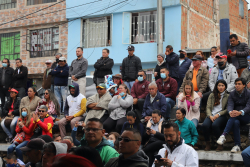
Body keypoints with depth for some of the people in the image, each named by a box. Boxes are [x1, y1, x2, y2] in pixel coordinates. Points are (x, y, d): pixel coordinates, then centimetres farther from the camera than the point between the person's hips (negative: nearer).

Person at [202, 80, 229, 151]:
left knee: (215, 125, -37)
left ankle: (220, 144, -21)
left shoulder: (228, 96, 14)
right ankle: (208, 144, -14)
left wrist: (218, 114, -10)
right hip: (211, 115, 3)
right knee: (205, 125, -31)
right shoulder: (212, 95, 21)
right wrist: (210, 116, -8)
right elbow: (208, 107, 11)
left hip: (222, 116, -2)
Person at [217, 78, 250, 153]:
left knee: (235, 116, -35)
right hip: (236, 118, 2)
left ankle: (223, 135, -45)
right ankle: (237, 146, -31)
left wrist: (240, 112, -40)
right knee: (236, 122, -34)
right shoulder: (232, 94, 7)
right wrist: (230, 112, -35)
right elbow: (230, 105, -8)